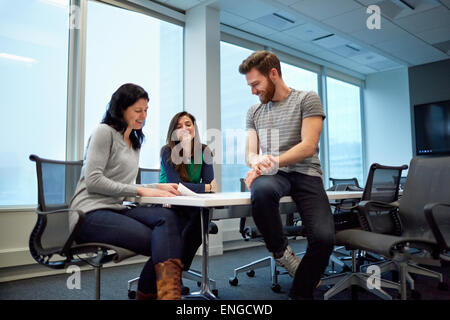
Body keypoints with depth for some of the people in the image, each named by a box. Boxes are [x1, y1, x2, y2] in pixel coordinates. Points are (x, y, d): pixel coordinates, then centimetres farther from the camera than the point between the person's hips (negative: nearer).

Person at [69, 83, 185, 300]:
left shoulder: (135, 142, 24)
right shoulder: (104, 132, -1)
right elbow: (93, 181, -12)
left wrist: (157, 187, 5)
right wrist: (141, 191, -15)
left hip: (116, 209, 7)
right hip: (91, 214, -7)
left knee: (168, 216, -27)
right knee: (165, 243, -29)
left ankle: (168, 293, -32)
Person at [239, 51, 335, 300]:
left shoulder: (307, 99, 4)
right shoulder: (254, 111, 18)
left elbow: (308, 147, -6)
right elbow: (250, 154, 14)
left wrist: (272, 162, -20)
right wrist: (257, 163, -12)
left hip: (305, 173, -2)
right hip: (273, 175, 2)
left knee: (323, 237, -24)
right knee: (261, 190, -37)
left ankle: (300, 294, 3)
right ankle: (280, 251, -9)